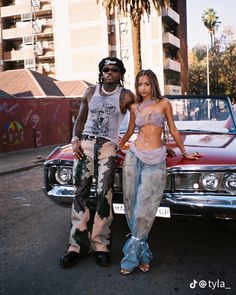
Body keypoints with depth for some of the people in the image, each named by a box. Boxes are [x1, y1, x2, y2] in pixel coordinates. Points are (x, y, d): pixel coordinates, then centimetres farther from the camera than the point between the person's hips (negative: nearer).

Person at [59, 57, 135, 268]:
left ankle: (100, 245, -2)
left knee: (104, 195, -11)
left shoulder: (126, 96, 4)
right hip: (85, 142, 3)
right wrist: (75, 141, 2)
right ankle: (78, 245, 2)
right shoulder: (90, 92, 14)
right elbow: (80, 119, 18)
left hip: (108, 145, -3)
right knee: (80, 192, -3)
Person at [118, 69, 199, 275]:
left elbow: (173, 131, 12)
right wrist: (117, 148, 30)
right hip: (134, 156, 3)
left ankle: (133, 253, 3)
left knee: (145, 206, -8)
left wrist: (184, 152, 15)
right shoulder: (135, 107, 13)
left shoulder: (164, 103, 6)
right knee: (132, 203, 0)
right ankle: (143, 253, 13)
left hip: (155, 159, -3)